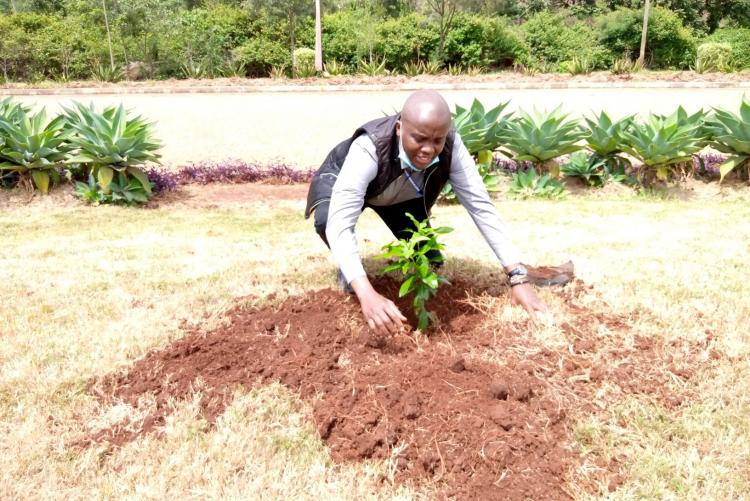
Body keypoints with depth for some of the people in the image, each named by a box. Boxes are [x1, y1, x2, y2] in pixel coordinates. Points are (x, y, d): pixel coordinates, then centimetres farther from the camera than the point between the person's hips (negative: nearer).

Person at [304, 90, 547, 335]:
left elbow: (481, 206, -31)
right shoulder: (368, 149, -44)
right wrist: (367, 295, -65)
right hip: (340, 181, -3)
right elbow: (338, 224, -51)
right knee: (326, 220, -35)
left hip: (398, 195, 3)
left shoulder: (450, 147, -33)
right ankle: (348, 268, -4)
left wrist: (518, 277, -40)